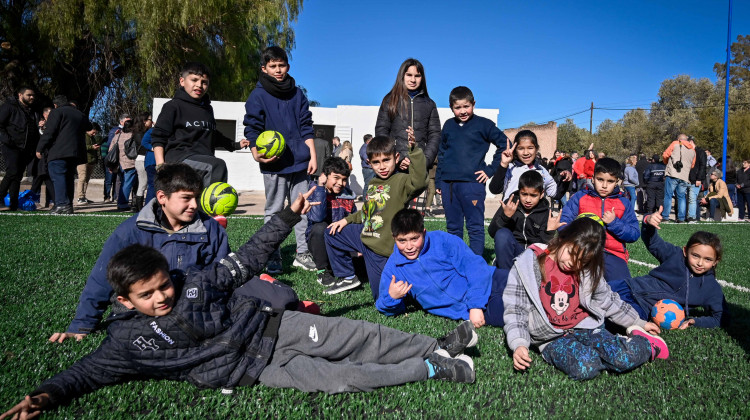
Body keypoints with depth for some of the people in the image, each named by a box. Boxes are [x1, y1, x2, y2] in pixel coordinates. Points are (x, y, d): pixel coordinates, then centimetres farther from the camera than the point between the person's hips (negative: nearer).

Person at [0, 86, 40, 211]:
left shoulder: (34, 112, 21)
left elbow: (36, 130, 25)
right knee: (13, 172, -19)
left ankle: (14, 205, 6)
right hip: (11, 147, -6)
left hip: (26, 149, 6)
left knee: (18, 175, 5)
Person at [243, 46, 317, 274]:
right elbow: (252, 129, -2)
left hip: (300, 163, 3)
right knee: (274, 212, 5)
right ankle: (273, 257, 13)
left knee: (303, 210, 6)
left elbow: (306, 127, 12)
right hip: (274, 165, -3)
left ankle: (303, 253, 16)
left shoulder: (297, 94, 13)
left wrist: (312, 156, 4)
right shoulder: (258, 96, 2)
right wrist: (257, 154, -18)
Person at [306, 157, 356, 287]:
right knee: (320, 227, -36)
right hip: (318, 241, -3)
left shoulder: (348, 196, 2)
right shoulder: (315, 192, -11)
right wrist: (320, 187, -27)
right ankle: (323, 271, -15)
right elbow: (317, 217, -31)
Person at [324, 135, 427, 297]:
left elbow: (420, 181, -42)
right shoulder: (373, 183, 8)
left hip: (381, 249, -8)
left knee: (382, 297, -1)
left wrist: (414, 150, -49)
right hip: (364, 236, 8)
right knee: (331, 233, 21)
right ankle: (347, 278, 31)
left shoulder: (401, 181, -18)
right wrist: (347, 219, 19)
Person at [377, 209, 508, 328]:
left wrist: (476, 305, -19)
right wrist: (391, 298, -14)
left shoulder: (442, 240, -4)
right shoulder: (394, 267, 3)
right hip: (465, 310, 0)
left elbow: (474, 265, -9)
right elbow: (387, 309, 11)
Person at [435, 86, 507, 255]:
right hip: (448, 184, 4)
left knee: (475, 227, -2)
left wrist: (490, 169, -2)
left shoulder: (483, 124, 2)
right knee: (453, 227, 11)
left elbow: (504, 144, 3)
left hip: (472, 182, -4)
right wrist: (438, 181, 13)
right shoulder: (448, 125, 14)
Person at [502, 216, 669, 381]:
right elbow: (516, 310, -9)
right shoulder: (528, 265, -9)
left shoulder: (587, 271, 5)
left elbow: (607, 301, 21)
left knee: (627, 358, -25)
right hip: (552, 338, -3)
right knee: (584, 367, -34)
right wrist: (519, 344, -21)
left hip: (586, 328, 3)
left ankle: (641, 342, 7)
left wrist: (639, 323, 24)